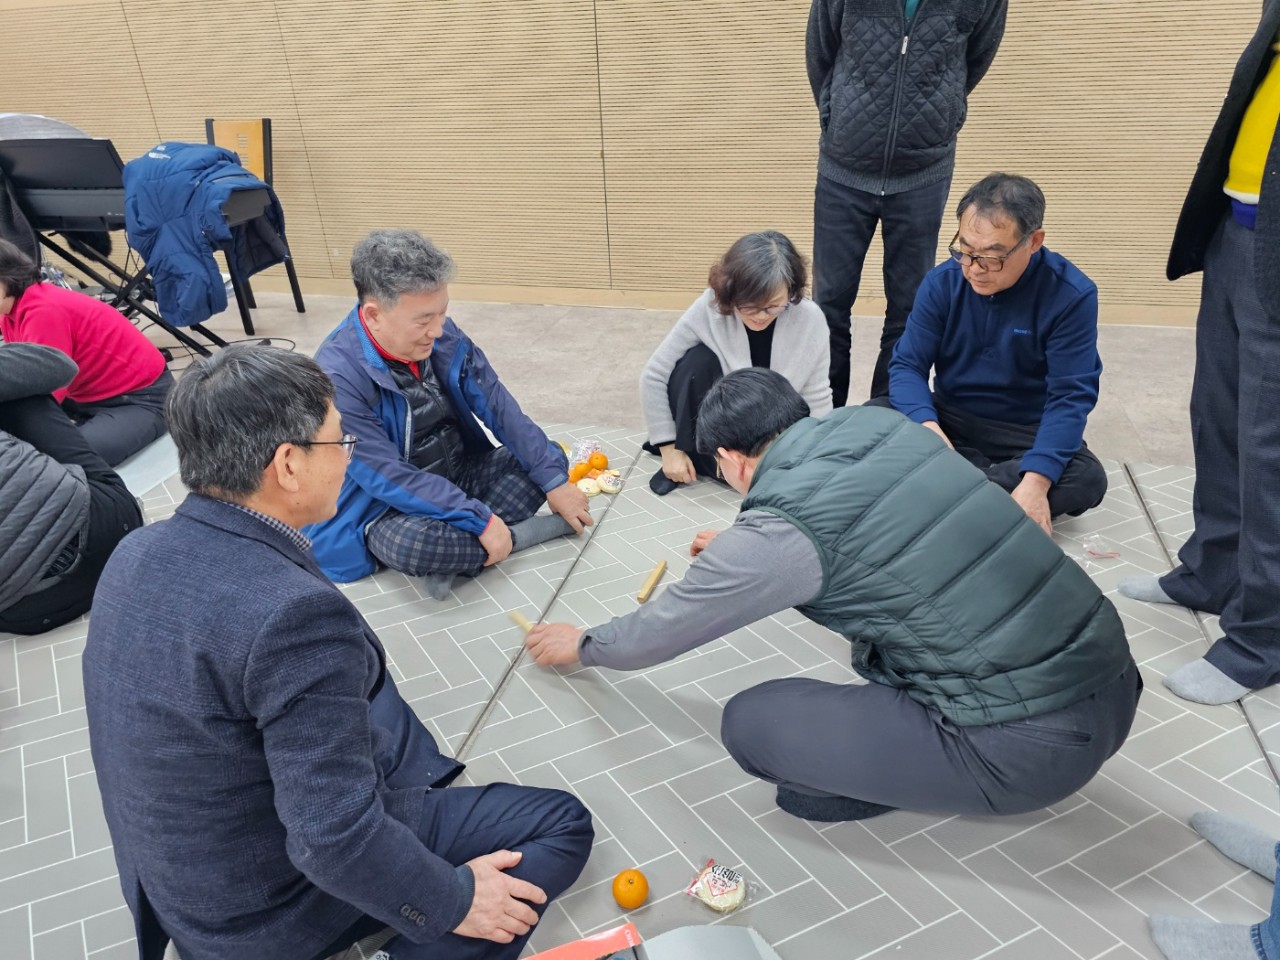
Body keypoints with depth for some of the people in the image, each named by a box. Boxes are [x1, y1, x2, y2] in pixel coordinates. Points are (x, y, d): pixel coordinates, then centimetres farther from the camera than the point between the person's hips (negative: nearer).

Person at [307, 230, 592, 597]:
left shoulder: (443, 335, -9)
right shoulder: (338, 376, -26)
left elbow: (499, 407, -5)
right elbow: (389, 479, -27)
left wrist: (554, 481, -10)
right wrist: (480, 520, -29)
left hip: (461, 475, 7)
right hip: (391, 509, -6)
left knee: (550, 456, -4)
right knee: (408, 540, -38)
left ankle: (451, 555, -17)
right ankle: (521, 534, -11)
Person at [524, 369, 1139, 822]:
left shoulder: (782, 527, -14)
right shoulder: (879, 425, 5)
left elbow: (663, 629, 3)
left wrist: (582, 646, 24)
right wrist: (738, 552, 41)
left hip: (1034, 742, -8)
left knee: (750, 723, -3)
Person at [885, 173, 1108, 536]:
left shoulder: (1071, 295, -17)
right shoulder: (941, 282, -9)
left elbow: (1070, 395, -21)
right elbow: (907, 365, -11)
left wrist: (1034, 481, -35)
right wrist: (928, 429, -33)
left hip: (1027, 433, -2)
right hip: (949, 420, 2)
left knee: (1088, 479, -31)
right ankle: (994, 481, -20)